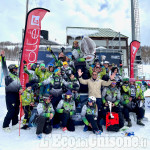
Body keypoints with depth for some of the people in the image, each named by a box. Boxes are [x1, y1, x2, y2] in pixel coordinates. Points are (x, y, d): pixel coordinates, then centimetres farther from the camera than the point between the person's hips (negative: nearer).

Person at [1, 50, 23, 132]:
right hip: (10, 94, -7)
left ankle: (14, 124, 26)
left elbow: (19, 84, 14)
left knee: (16, 110, 12)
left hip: (16, 94, 7)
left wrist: (20, 88, -7)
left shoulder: (17, 76, 19)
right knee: (11, 111, -7)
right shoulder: (8, 74, -1)